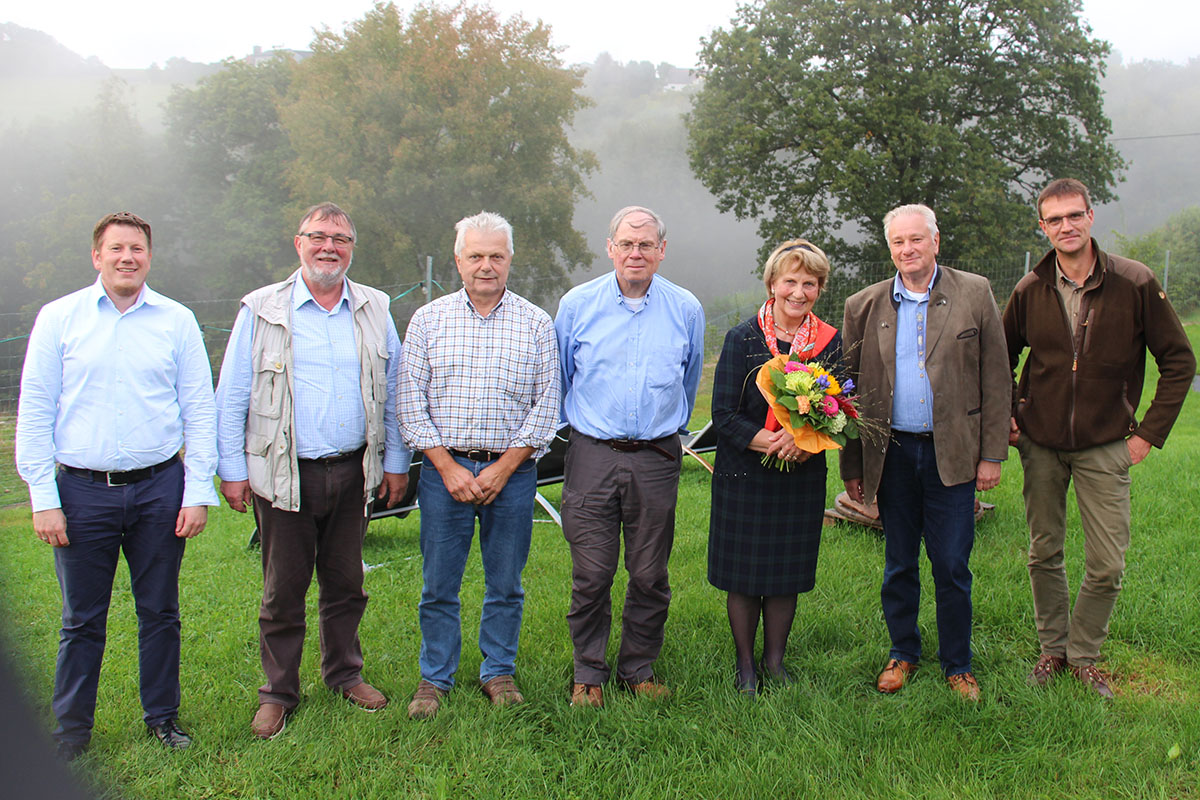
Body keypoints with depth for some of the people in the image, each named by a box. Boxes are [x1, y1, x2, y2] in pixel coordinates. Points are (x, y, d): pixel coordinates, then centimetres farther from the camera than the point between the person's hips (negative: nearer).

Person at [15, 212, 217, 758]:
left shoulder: (177, 321, 5)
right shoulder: (59, 318, 3)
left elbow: (199, 411, 6)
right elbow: (34, 414, 2)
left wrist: (199, 491, 0)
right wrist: (42, 498, -4)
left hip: (159, 488, 1)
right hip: (83, 490, -1)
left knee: (160, 612, 11)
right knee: (82, 620, 8)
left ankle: (163, 716, 27)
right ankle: (71, 730, 24)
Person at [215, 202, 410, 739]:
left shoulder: (374, 310, 6)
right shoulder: (261, 311, -1)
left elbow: (393, 391, 10)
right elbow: (231, 396, 0)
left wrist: (396, 462, 8)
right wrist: (232, 470, -3)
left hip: (352, 472, 2)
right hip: (284, 474, -2)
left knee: (345, 581, 14)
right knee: (284, 588, 7)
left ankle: (345, 674, 32)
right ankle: (278, 693, 22)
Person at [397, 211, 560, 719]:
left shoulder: (536, 324, 4)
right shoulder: (428, 320, 5)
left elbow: (545, 404, 1)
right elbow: (410, 400, 2)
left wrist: (503, 468, -7)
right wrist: (448, 467, -7)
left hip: (512, 471, 0)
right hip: (444, 468, 0)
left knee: (506, 583, 8)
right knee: (439, 584, 5)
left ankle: (499, 672, 25)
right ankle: (434, 678, 21)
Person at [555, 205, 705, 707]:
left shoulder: (686, 309, 5)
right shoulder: (577, 304, 3)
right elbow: (558, 378, 15)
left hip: (657, 459, 1)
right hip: (591, 456, -1)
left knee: (650, 576, 7)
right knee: (591, 575, 2)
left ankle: (639, 669, 25)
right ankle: (588, 673, 19)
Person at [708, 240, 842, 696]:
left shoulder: (830, 342, 4)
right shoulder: (742, 339, -5)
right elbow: (724, 414, -8)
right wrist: (770, 442, -22)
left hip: (803, 476, 3)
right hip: (745, 474, -2)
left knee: (788, 572, 10)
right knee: (743, 573, 5)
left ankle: (774, 659, 28)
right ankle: (745, 664, 23)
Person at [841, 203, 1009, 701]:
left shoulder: (974, 293, 1)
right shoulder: (864, 306, 4)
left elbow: (995, 379, 1)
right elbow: (851, 389, 5)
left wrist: (992, 455, -4)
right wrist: (852, 466, 4)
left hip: (952, 453, -1)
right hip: (893, 454, 2)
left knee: (952, 567, 6)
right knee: (898, 564, 13)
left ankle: (957, 665, 24)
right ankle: (903, 654, 31)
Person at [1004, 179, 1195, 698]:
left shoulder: (1135, 283, -8)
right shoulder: (1030, 290, -1)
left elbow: (1179, 361, -1)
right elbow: (1000, 359, 15)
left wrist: (1149, 432, -5)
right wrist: (1005, 417, 4)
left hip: (1105, 446, -2)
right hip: (1040, 444, 2)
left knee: (1107, 567, -1)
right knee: (1043, 554, 11)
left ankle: (1083, 654, 20)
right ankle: (1053, 648, 28)